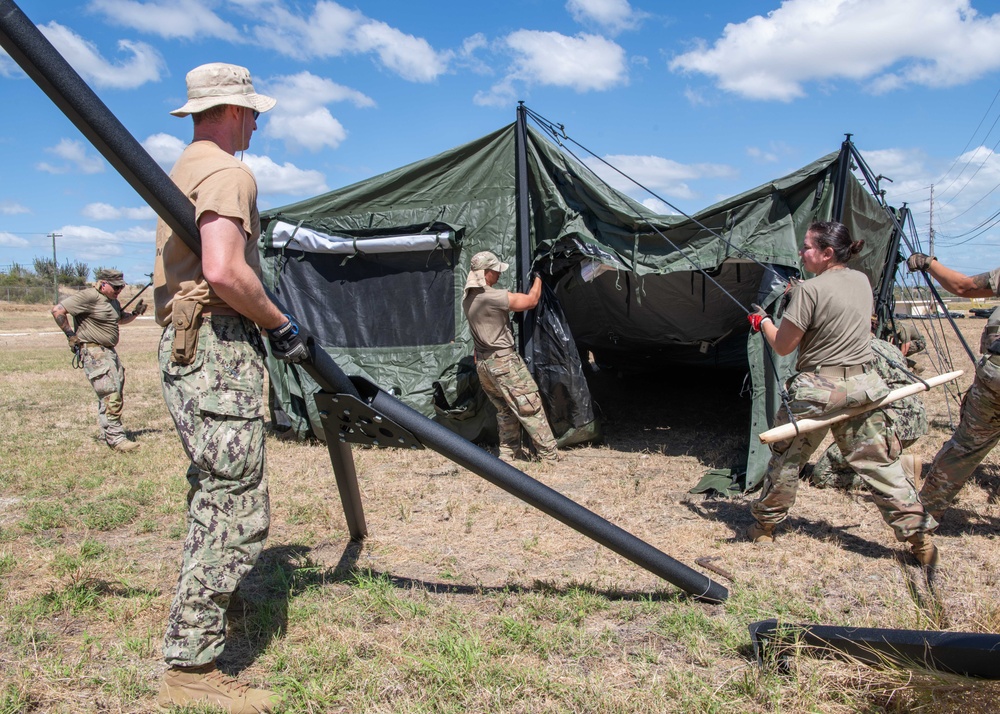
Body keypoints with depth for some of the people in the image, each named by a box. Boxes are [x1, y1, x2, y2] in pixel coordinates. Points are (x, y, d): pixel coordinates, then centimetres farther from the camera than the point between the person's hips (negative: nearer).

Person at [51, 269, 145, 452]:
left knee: (117, 394, 13)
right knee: (111, 396, -14)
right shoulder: (89, 296, -14)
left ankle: (107, 436, 25)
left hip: (110, 351, 10)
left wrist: (135, 313, 13)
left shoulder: (113, 301, 14)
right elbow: (58, 310, -17)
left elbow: (121, 319, 33)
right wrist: (71, 335, -13)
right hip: (93, 352, -10)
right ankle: (115, 438, -10)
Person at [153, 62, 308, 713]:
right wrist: (282, 325, -13)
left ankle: (206, 599, 37)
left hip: (184, 352, 11)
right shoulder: (228, 172, -10)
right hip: (219, 350, -11)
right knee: (238, 512, -8)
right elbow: (223, 271, -26)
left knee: (216, 497, 22)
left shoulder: (183, 172, 23)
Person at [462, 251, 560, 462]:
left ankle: (508, 452, 24)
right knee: (530, 407, 0)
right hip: (503, 360, -9)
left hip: (482, 363, 9)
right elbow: (531, 301, -10)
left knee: (505, 409, 20)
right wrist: (538, 278, 6)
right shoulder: (492, 297, -20)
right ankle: (549, 454, 5)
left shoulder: (467, 298, 7)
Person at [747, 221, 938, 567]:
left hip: (817, 390, -6)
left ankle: (764, 525, 25)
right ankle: (920, 535, 8)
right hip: (863, 385, 6)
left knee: (786, 459, 11)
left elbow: (783, 346, -10)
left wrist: (763, 321, 7)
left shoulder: (809, 290, -15)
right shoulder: (862, 281, 7)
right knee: (879, 461, 10)